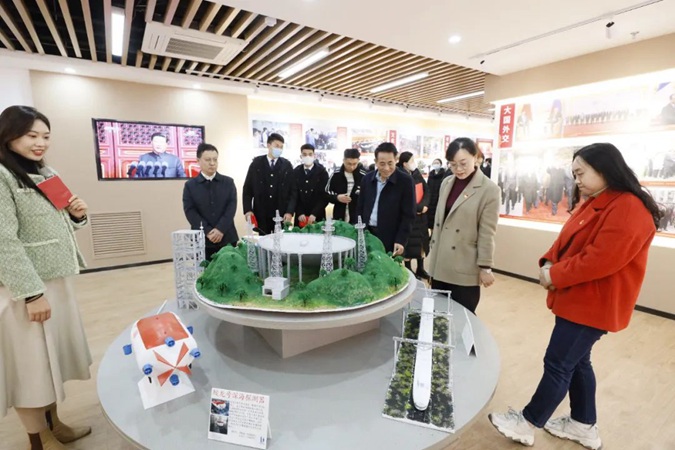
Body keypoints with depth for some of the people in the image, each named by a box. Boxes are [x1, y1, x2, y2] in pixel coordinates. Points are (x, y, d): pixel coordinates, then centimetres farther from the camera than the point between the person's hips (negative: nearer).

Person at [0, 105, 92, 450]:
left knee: (52, 356, 17)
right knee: (30, 362, 6)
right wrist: (32, 292, -19)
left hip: (57, 279, 8)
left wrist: (76, 215, -1)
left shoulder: (47, 174, 12)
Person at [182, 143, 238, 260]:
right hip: (202, 240, -1)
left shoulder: (228, 182, 8)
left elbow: (232, 206, -3)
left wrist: (220, 229, -15)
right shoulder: (190, 185, 5)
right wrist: (208, 231, -15)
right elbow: (190, 211, -3)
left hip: (227, 239, 1)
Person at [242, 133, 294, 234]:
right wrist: (248, 210, -5)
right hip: (261, 214, 0)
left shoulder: (287, 165, 5)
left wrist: (290, 212, -7)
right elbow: (247, 188, 4)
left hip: (281, 214, 1)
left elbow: (292, 190, 3)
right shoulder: (256, 163, 4)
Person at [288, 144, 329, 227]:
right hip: (300, 216, 2)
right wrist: (299, 213, -10)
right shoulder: (295, 172, 5)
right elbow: (294, 195, 3)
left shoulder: (322, 171, -2)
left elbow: (324, 196, -7)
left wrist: (314, 214, -16)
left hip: (317, 216, -2)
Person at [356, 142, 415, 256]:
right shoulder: (367, 179, 4)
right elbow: (360, 208, 11)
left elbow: (408, 215, -9)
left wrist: (401, 240, -16)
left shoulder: (405, 181, -8)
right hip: (367, 234, 4)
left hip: (391, 240, -3)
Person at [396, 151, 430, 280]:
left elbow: (426, 190, 6)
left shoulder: (417, 174, 7)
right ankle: (408, 270, 18)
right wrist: (417, 208, -15)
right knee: (410, 243, 2)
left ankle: (420, 269, 28)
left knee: (422, 240, 13)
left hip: (421, 214, 7)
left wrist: (424, 205, -10)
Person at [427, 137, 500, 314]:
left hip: (465, 269, -5)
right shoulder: (446, 183, 7)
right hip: (439, 265, 5)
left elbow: (487, 233, -10)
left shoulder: (489, 189, -9)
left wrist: (485, 267, -8)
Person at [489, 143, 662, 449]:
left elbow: (600, 260, -27)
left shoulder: (629, 209, -20)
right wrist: (549, 263, -6)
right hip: (577, 299, 10)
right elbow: (566, 240, 12)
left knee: (558, 363, 1)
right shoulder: (594, 203, 12)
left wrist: (555, 275, -17)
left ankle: (526, 424, 16)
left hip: (593, 305, -10)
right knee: (575, 360, 19)